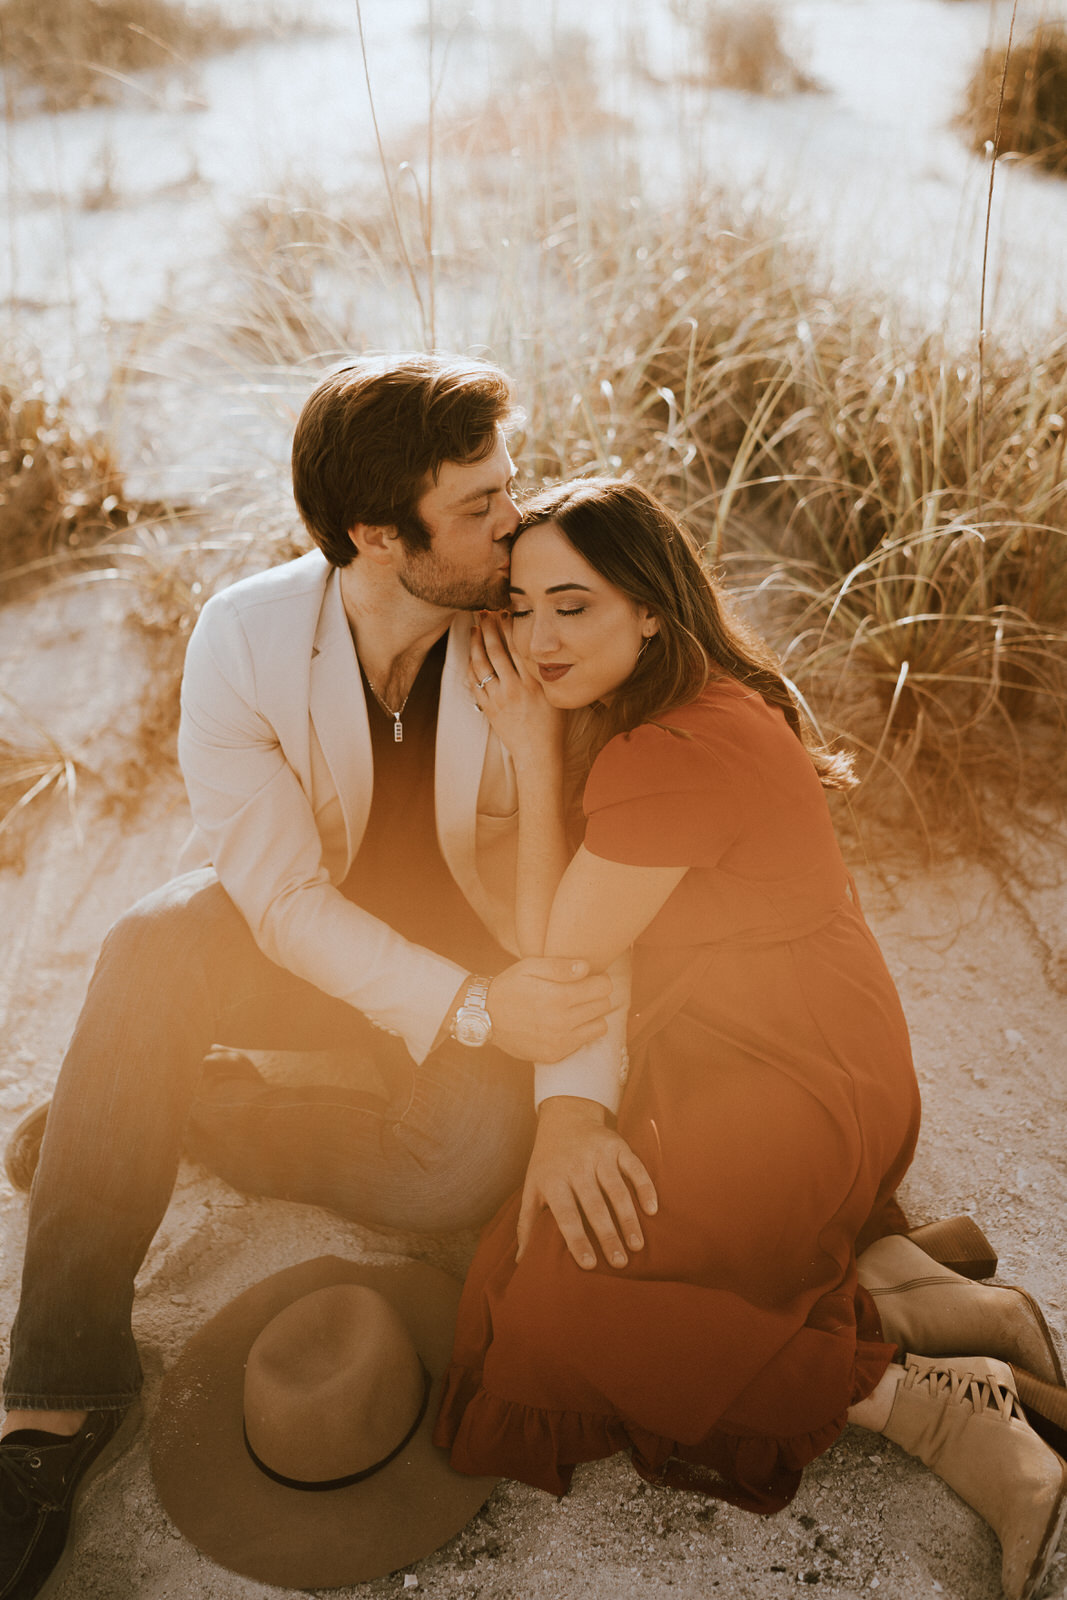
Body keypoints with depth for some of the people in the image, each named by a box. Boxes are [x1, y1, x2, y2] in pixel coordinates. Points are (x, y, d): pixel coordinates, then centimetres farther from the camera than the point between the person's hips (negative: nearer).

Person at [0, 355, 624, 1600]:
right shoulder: (245, 638, -20)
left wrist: (578, 1102, -35)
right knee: (155, 944, -31)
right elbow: (286, 899, -21)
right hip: (290, 944, 0)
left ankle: (210, 1121, 0)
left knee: (476, 1154, -29)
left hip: (469, 961, 0)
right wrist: (471, 1009, -33)